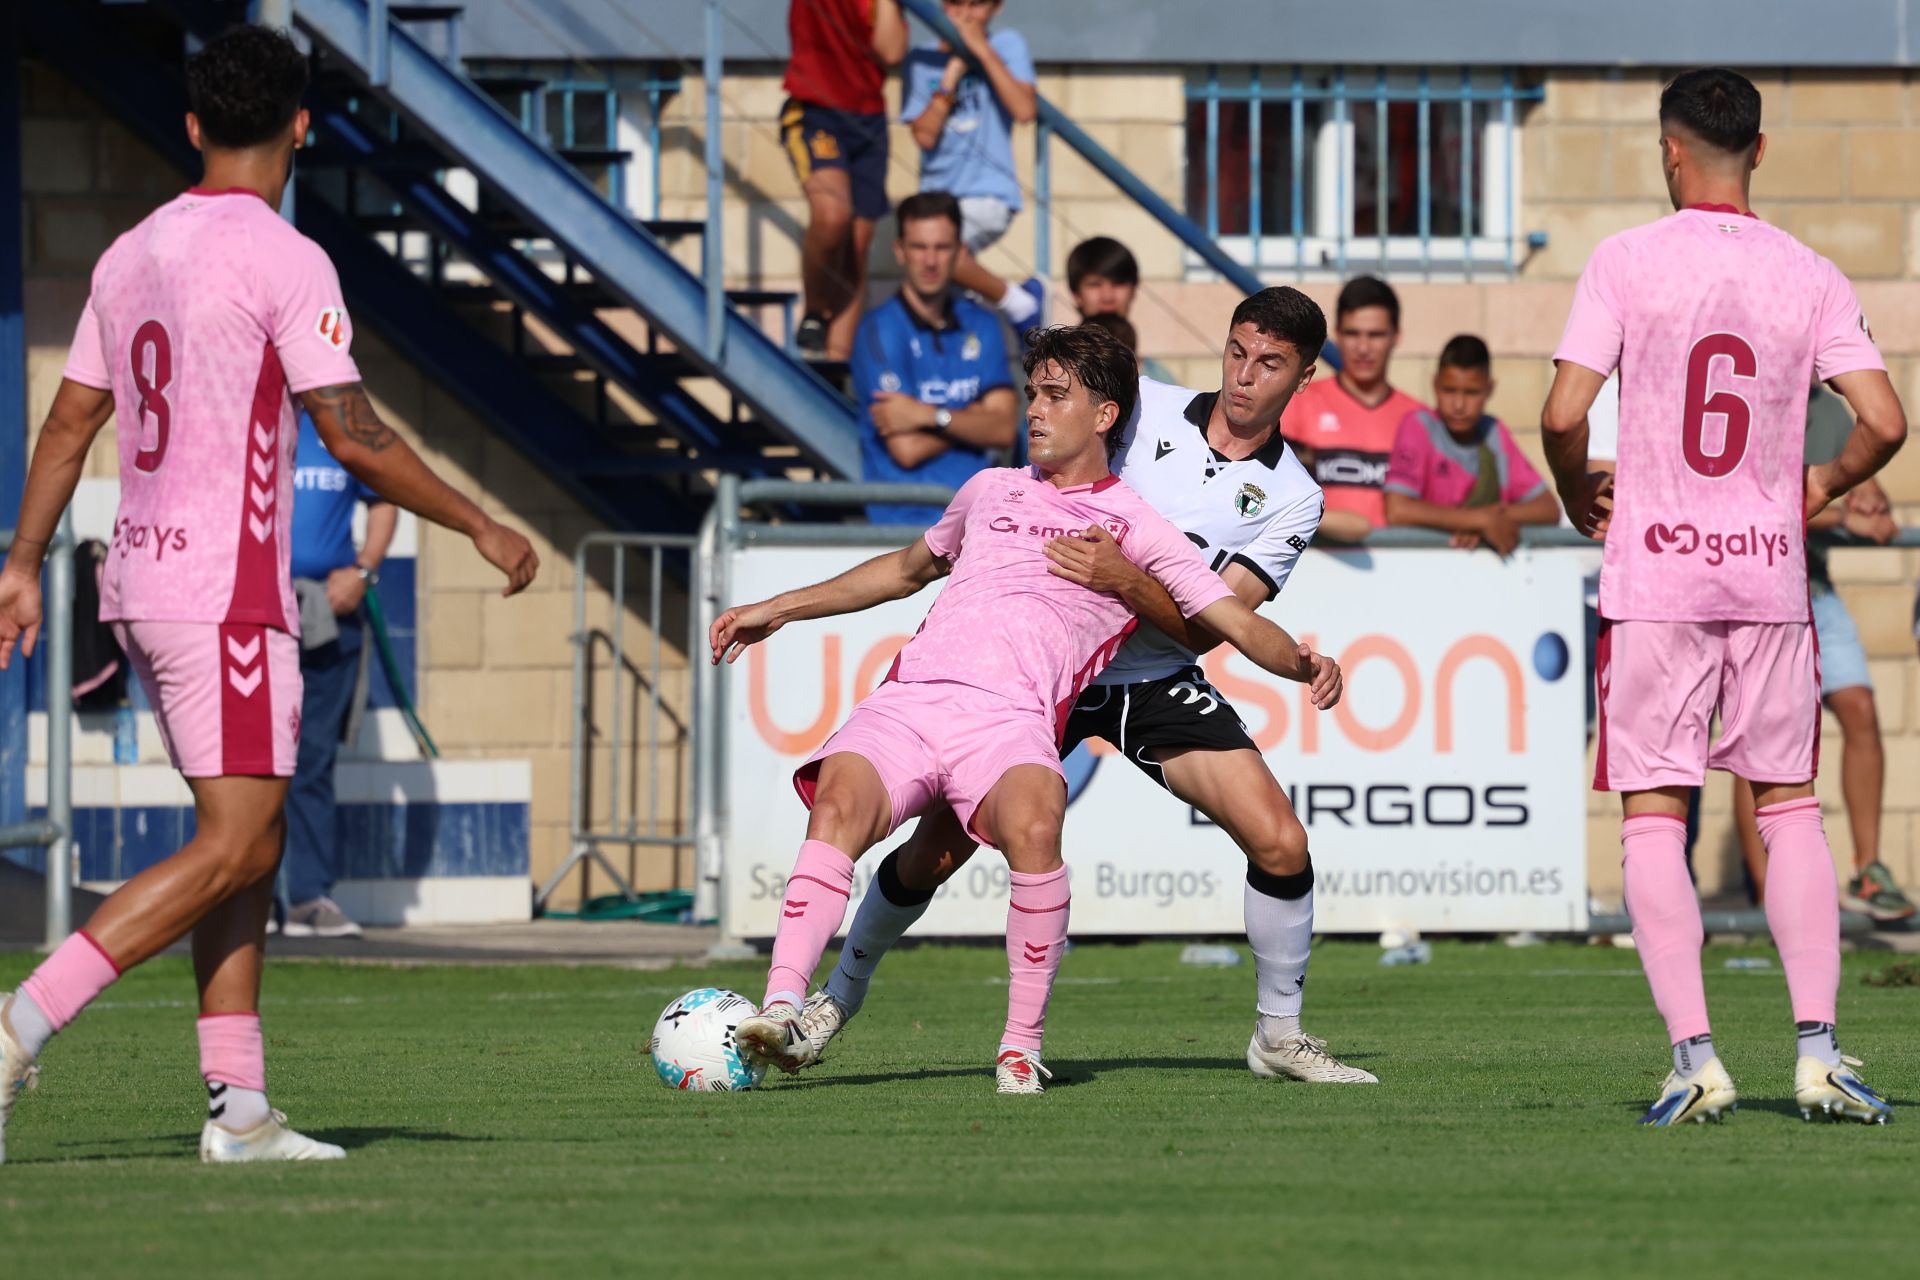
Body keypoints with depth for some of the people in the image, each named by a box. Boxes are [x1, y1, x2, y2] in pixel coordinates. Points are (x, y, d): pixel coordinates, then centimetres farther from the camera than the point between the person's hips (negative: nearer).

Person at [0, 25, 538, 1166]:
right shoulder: (284, 259, -11)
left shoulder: (132, 255, 12)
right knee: (231, 850, -8)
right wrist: (480, 527, -5)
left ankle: (240, 1109, 5)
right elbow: (355, 438, -14)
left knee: (254, 839, 11)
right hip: (228, 592, -9)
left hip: (145, 584, 9)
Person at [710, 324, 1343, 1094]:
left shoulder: (1137, 530, 15)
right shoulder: (990, 492, 29)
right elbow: (908, 569, 45)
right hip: (907, 697, 3)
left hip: (1009, 719, -3)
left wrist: (1301, 662, -14)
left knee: (1033, 828, -36)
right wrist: (778, 610, 43)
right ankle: (782, 1011, -40)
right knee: (840, 803, -30)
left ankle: (1022, 1049, -24)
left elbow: (1240, 625, 8)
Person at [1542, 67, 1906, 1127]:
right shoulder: (1810, 276, 2)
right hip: (1770, 574, 2)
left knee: (1652, 816, 3)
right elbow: (1883, 422, -4)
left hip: (1655, 574, -2)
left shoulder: (1625, 262, -5)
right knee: (1791, 808, 11)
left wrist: (1578, 497, 9)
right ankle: (1817, 1049, 1)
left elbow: (1563, 414, -11)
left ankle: (1693, 1054, -7)